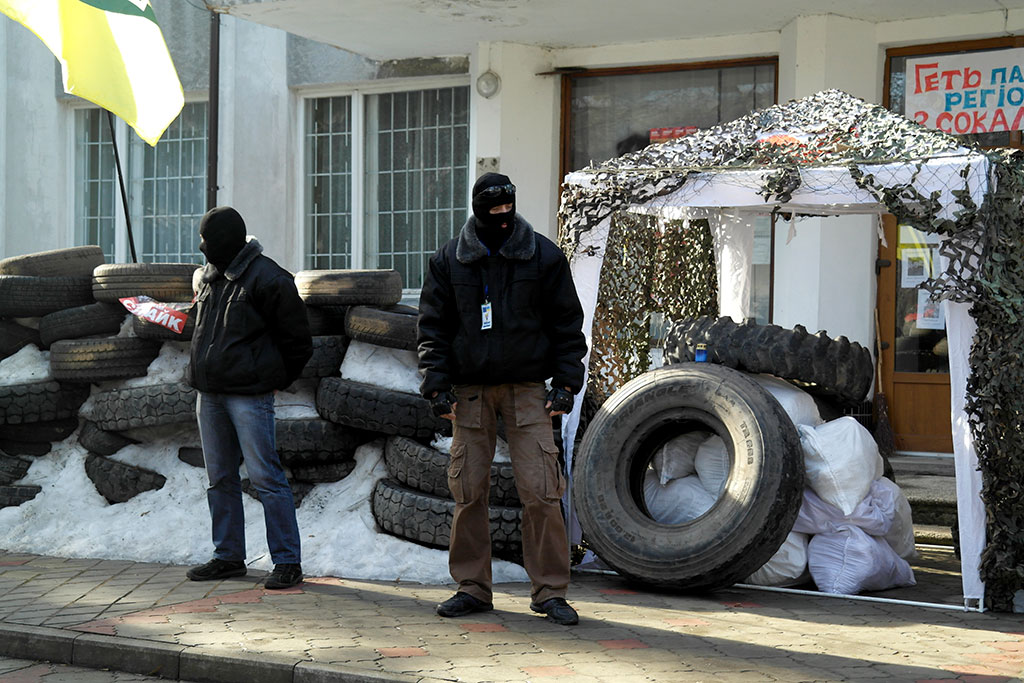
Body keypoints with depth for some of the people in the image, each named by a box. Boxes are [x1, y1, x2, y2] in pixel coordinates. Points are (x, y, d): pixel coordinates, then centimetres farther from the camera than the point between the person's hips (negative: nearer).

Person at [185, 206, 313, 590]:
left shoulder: (267, 279, -9)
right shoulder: (208, 277, 14)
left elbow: (297, 340, -4)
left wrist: (275, 380, 1)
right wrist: (203, 374, 17)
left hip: (249, 395, -8)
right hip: (209, 393, 8)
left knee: (265, 476, -8)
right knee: (220, 477, 12)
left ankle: (287, 561, -3)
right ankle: (228, 556, 22)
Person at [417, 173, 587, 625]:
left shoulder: (544, 256, 2)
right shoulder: (449, 261, 5)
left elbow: (567, 324, 6)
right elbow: (432, 327, 8)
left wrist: (565, 384, -2)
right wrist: (437, 385, -2)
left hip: (527, 389, -1)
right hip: (470, 390, 2)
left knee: (541, 491, -7)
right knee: (468, 491, 2)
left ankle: (549, 591, 2)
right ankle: (472, 587, 14)